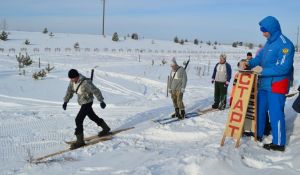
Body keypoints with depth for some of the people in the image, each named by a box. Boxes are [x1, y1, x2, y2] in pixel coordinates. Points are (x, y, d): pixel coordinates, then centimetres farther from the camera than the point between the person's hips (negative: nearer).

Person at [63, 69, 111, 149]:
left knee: (78, 120, -13)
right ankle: (106, 128, 44)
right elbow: (69, 91, 8)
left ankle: (80, 141, -2)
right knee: (92, 116, 23)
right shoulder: (72, 81, -7)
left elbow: (96, 91, -22)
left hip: (87, 103, -9)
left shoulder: (85, 82, -29)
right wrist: (65, 101, 5)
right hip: (82, 102, 9)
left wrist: (101, 101, -19)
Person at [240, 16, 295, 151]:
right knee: (260, 110, 16)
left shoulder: (285, 44, -16)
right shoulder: (269, 43, 11)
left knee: (276, 113, -4)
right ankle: (258, 134, 32)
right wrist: (248, 63, -5)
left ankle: (279, 143, 5)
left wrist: (262, 70, -21)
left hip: (277, 85, -9)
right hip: (264, 84, 9)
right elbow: (259, 58, 15)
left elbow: (283, 68, -22)